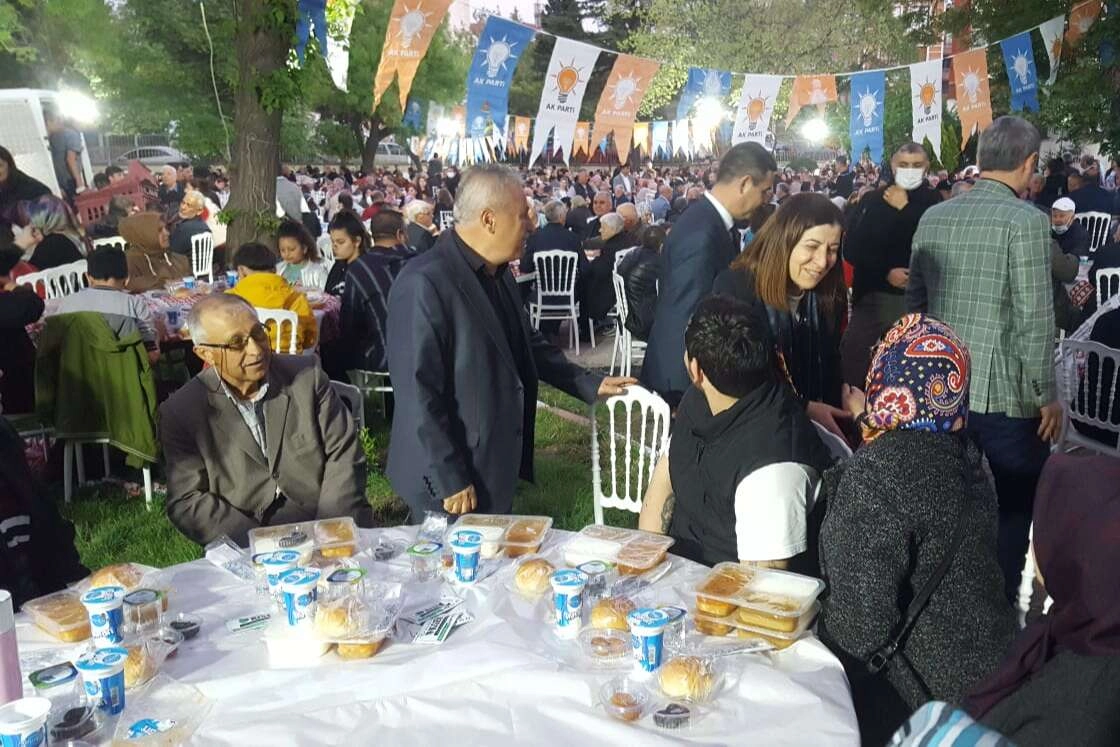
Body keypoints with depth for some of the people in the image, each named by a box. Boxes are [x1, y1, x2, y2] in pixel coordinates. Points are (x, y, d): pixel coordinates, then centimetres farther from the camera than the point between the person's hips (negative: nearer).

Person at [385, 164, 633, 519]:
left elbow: (527, 344, 21)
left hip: (496, 468, 8)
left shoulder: (497, 274, 7)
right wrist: (449, 481, -20)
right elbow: (418, 393, -22)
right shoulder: (425, 283, -22)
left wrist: (590, 384, 15)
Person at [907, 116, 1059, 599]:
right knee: (1009, 514, 9)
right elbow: (1035, 320, -16)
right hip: (1006, 397, -6)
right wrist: (1047, 395, -6)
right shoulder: (1025, 220, -14)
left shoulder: (933, 216, 5)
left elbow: (913, 302, 10)